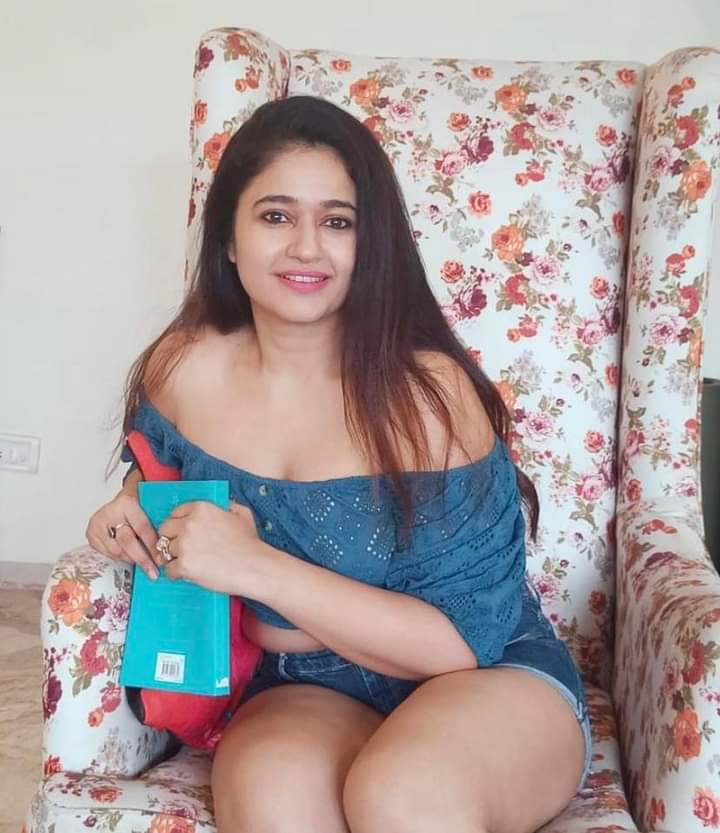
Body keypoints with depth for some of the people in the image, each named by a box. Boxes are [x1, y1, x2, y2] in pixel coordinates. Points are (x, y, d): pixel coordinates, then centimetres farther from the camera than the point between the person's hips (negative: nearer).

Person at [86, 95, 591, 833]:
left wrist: (257, 568, -26)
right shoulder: (183, 371, -5)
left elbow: (463, 643, -18)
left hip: (491, 683, -2)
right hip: (302, 692, 2)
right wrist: (136, 515, -7)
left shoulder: (427, 389, -18)